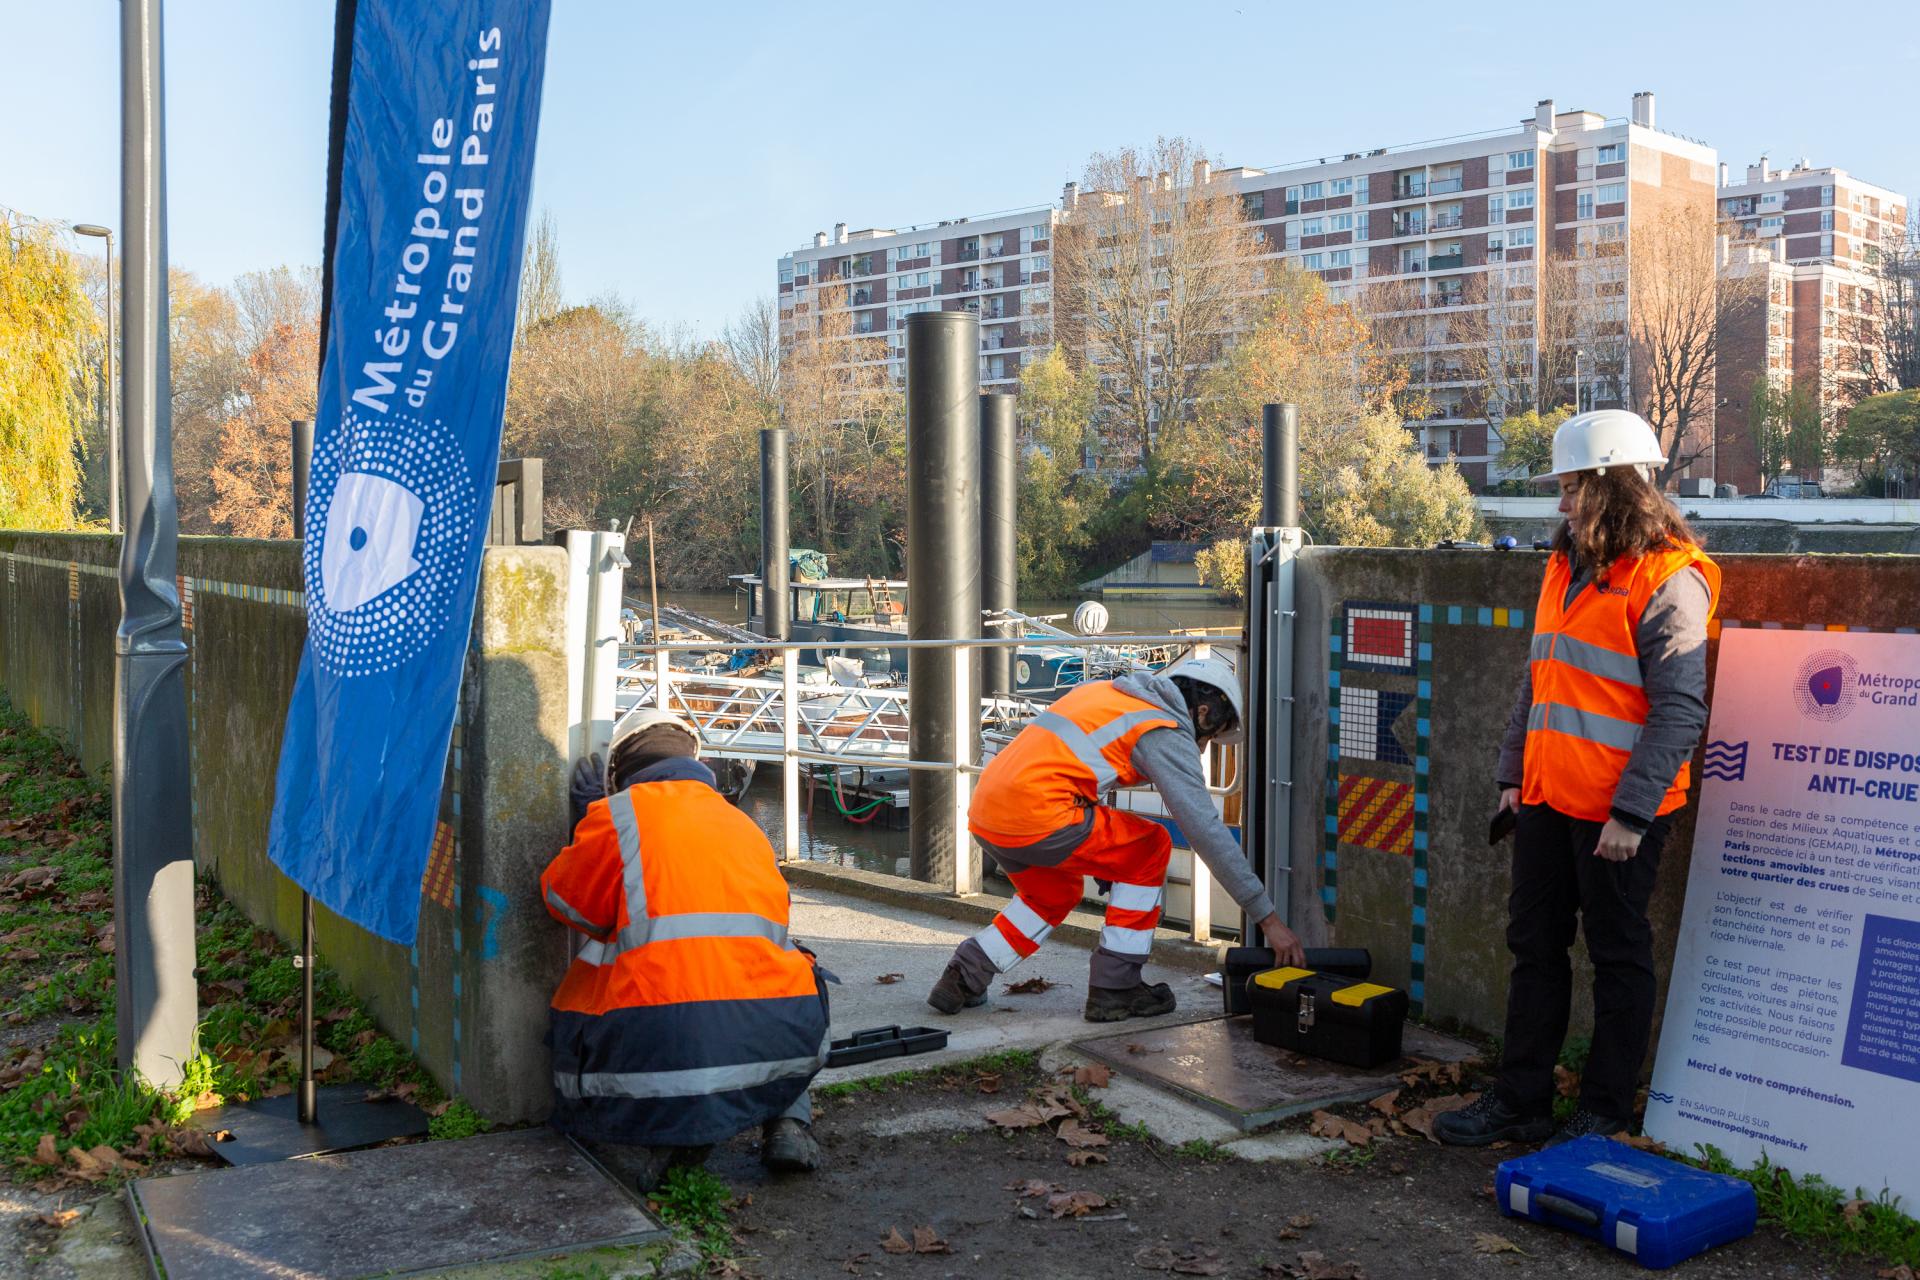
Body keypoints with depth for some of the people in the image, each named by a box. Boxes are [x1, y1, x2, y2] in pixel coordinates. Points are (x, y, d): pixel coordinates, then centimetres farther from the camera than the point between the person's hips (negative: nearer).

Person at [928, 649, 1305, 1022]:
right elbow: (1207, 831, -3)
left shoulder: (1103, 691, 24)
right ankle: (1114, 988, 10)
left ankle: (964, 975, 21)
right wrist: (1268, 919, 0)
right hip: (1036, 815, -8)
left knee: (1055, 895, 32)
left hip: (983, 815, 8)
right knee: (1151, 847, 12)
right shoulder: (1167, 735, 1)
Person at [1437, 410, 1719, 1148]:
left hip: (1617, 811, -8)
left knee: (1618, 959, 6)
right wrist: (1514, 772, 15)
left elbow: (1679, 708, -17)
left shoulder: (1669, 580, -13)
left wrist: (1632, 811, -20)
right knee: (1534, 948, 13)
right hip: (1549, 800, 8)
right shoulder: (1568, 565, 12)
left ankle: (1605, 1113, 18)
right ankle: (1520, 1100, 24)